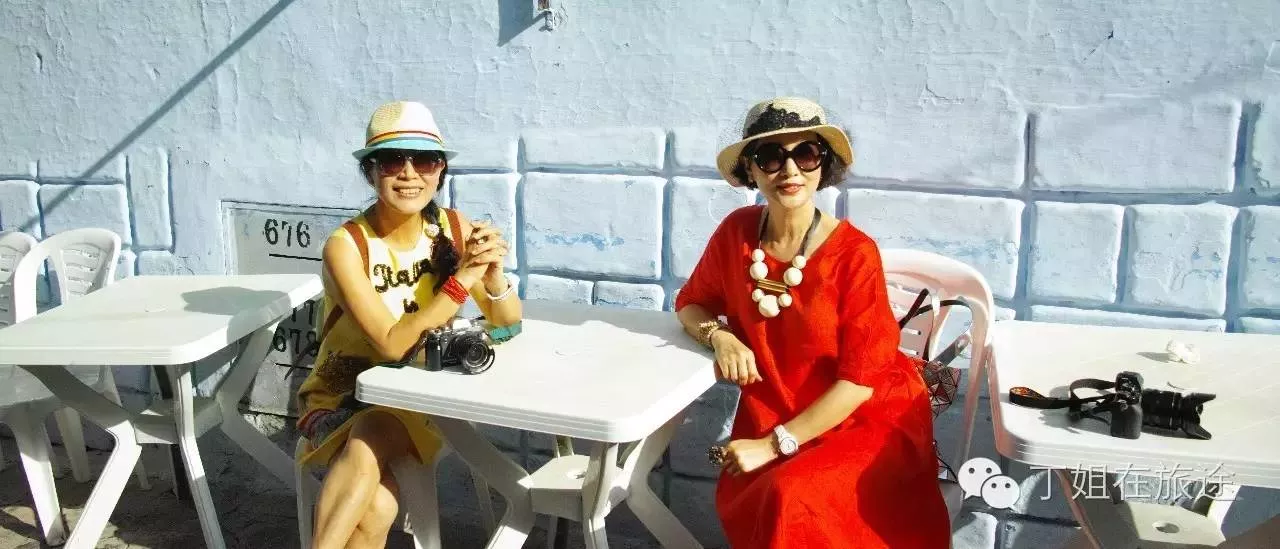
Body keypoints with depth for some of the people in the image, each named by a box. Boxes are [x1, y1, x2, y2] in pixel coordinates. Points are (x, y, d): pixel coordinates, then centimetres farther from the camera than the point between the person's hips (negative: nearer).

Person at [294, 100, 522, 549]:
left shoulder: (454, 229, -7)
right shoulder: (345, 245, -18)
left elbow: (508, 324, -5)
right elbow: (391, 345, -25)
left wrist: (493, 276, -26)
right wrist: (462, 278, -30)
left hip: (415, 404, 3)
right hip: (340, 402, -2)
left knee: (368, 441, -32)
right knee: (376, 506, -31)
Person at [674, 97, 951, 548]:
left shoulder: (855, 253, -18)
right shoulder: (737, 231, -6)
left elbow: (860, 380, -17)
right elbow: (691, 302, 11)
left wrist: (774, 445, -18)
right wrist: (721, 336, -13)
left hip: (866, 422, -3)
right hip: (769, 415, 4)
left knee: (791, 501, -29)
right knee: (742, 503, -23)